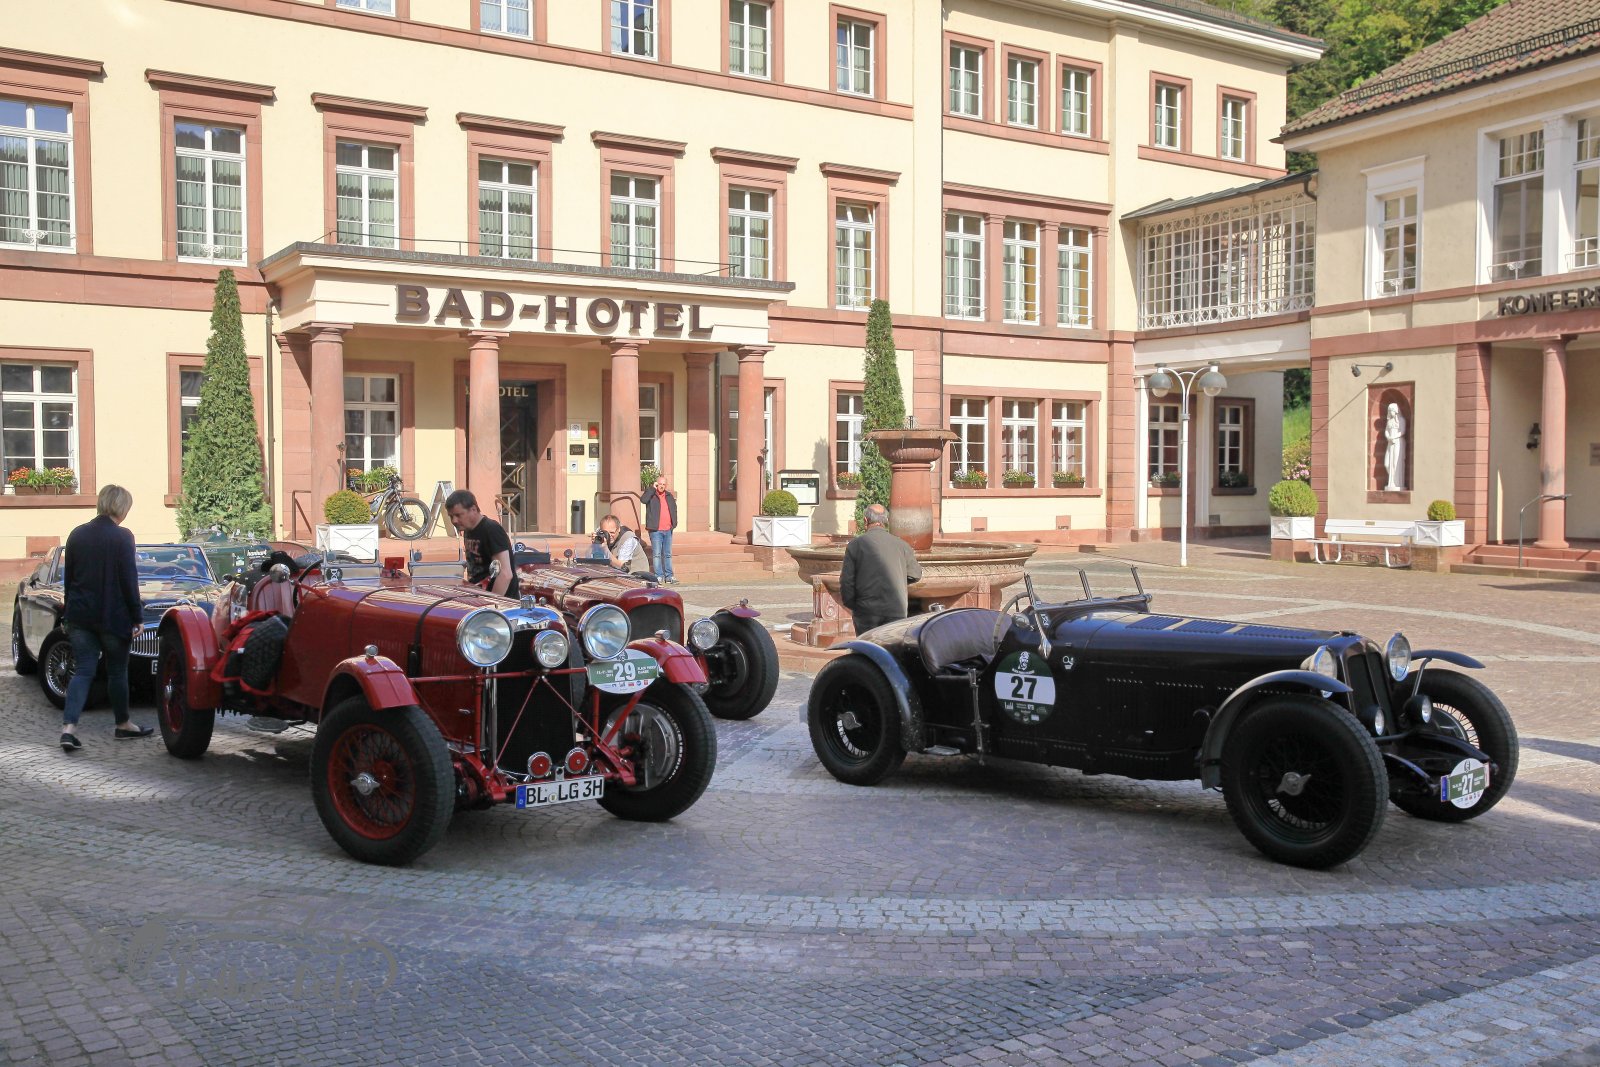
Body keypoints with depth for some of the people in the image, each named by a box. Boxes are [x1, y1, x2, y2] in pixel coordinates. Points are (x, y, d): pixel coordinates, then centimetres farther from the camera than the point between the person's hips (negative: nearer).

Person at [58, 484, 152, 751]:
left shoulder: (77, 535, 5)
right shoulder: (122, 537, -11)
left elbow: (69, 578, 10)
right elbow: (129, 581, -12)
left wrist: (71, 614, 18)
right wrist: (137, 617, -6)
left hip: (80, 616, 4)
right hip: (113, 616, -4)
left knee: (83, 671, 5)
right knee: (117, 671, 11)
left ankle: (69, 727, -10)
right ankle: (122, 724, 26)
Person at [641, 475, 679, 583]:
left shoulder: (669, 496, 15)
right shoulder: (651, 494, 1)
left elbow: (674, 509, 24)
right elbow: (643, 499, -21)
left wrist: (674, 523, 13)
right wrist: (653, 488, -14)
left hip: (668, 530, 5)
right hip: (656, 530, -5)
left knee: (668, 554, 8)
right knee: (657, 554, -6)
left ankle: (669, 576, 11)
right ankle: (659, 576, -3)